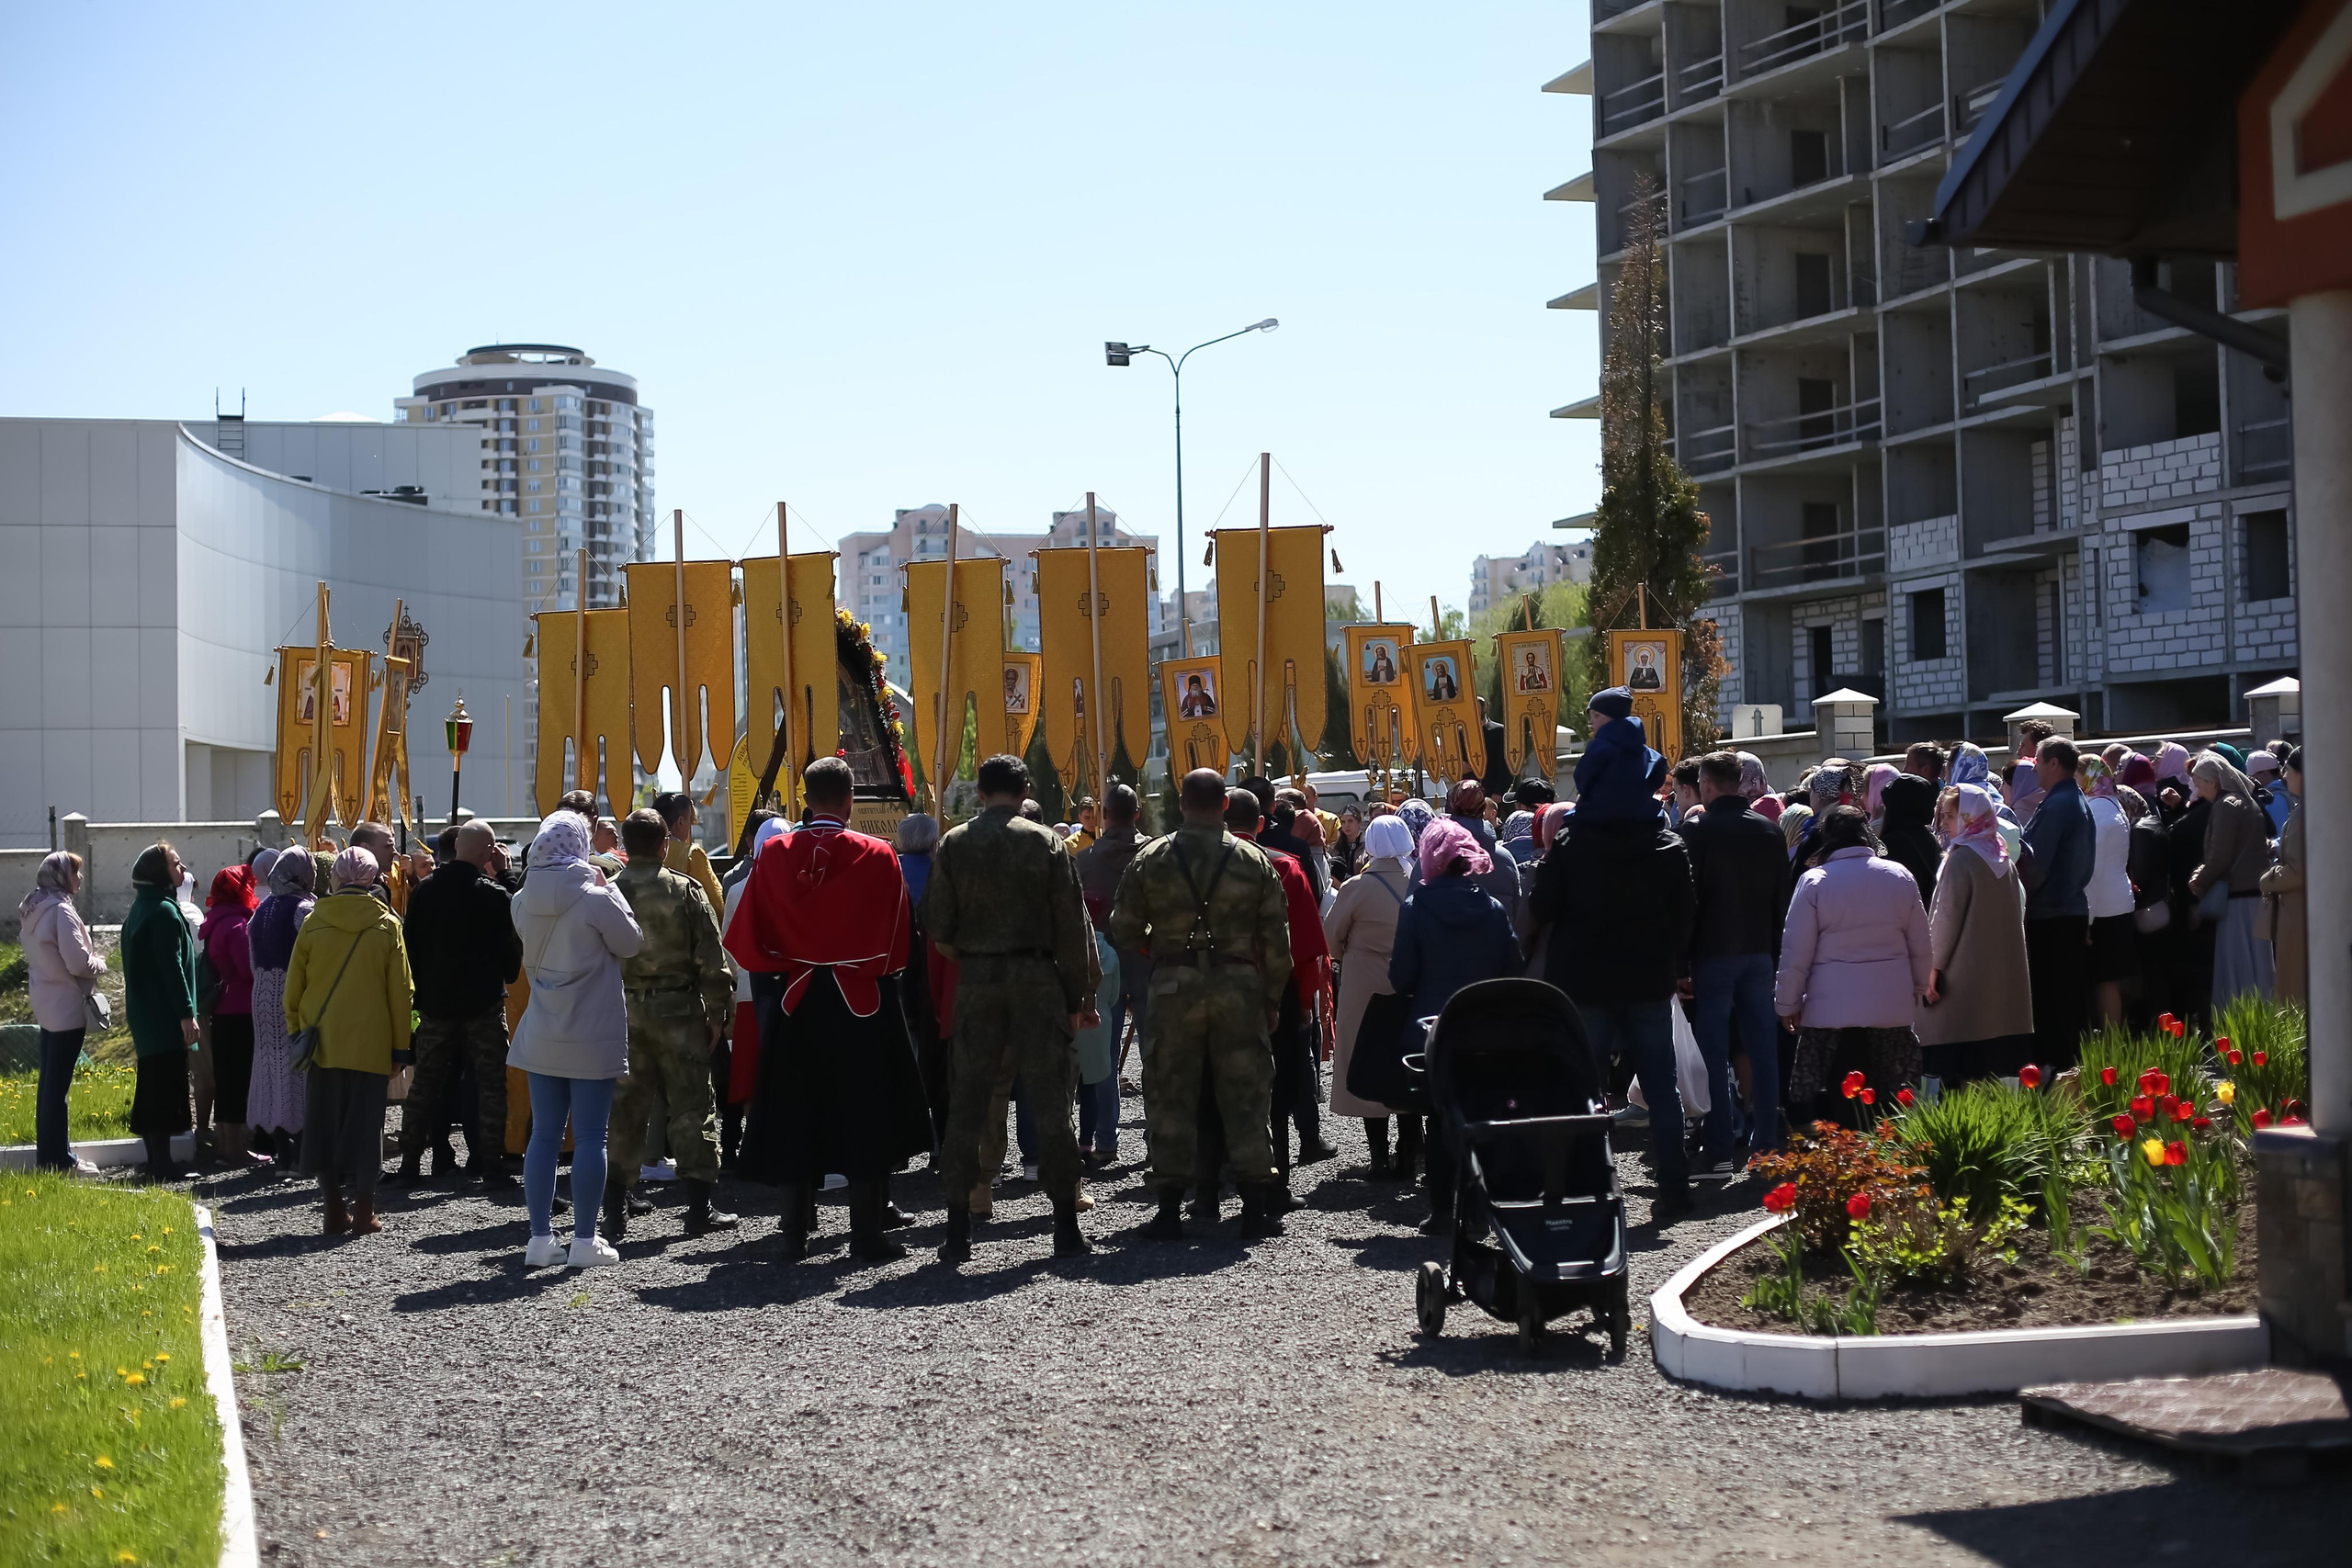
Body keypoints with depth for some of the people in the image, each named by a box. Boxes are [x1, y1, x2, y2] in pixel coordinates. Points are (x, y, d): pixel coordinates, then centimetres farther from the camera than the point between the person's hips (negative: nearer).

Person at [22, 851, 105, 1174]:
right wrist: (100, 964, -2)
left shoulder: (32, 910, 11)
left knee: (50, 1082, 15)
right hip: (66, 1007, -9)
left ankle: (48, 1153, 21)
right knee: (58, 1085, -5)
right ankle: (58, 1159, -2)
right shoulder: (61, 911, -18)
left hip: (46, 1006, 9)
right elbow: (78, 962, -22)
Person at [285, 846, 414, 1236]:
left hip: (321, 1043, 1)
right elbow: (401, 991, -1)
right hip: (370, 1043, -1)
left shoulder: (314, 922, 0)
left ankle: (334, 1210, 9)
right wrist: (399, 1046, 5)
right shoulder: (387, 924, -2)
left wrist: (297, 1034, 14)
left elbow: (293, 987, 4)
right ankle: (363, 1213, 3)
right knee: (366, 1125, 4)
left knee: (323, 1122, 9)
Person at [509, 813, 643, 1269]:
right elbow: (631, 943, -2)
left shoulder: (524, 902, -1)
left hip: (541, 1039, 5)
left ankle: (541, 1239, 12)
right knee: (590, 1138, 1)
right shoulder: (598, 900, -16)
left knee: (544, 1136, 9)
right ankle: (584, 1242, 3)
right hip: (593, 1042, -5)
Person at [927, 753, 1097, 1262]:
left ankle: (958, 1230, 6)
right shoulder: (1046, 843, -3)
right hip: (1037, 979, -1)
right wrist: (1080, 995, 3)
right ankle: (1066, 1228, 4)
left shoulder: (953, 845, 1)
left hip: (976, 983, 1)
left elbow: (938, 926, 1)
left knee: (967, 1102, 6)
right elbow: (1072, 927, -3)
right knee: (1051, 1100, 3)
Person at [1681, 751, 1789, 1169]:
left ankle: (1719, 1153, -5)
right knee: (1763, 1048, 9)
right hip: (1759, 951, 5)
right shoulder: (1768, 831, 8)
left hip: (1713, 953, -5)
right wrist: (1774, 953, 15)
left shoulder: (1697, 830, -9)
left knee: (1714, 1054, -2)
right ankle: (1766, 1146, 12)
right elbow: (1781, 895, 10)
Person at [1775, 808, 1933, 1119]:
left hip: (1830, 1008, -3)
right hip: (1891, 1006, 3)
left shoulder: (1814, 881, -6)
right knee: (1895, 1099, 9)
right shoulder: (1900, 877, 5)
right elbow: (1921, 945, 11)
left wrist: (1788, 1003, 5)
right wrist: (1919, 988, 26)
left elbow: (1796, 950, -5)